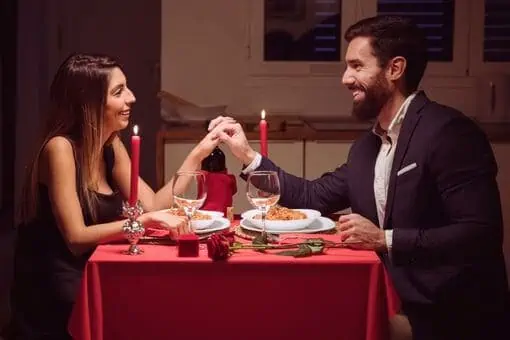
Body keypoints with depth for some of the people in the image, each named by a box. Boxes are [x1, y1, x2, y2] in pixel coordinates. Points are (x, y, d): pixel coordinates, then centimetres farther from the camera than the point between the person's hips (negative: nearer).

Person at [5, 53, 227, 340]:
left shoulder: (111, 145, 6)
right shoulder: (60, 148, -18)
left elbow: (153, 205, 0)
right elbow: (76, 239, -22)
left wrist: (199, 153, -2)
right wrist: (148, 220, -29)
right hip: (54, 296, -7)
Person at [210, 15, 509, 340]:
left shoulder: (449, 131, -17)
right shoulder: (367, 146, 10)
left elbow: (481, 234, -24)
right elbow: (313, 197, 15)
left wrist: (384, 239, -22)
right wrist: (247, 154, 9)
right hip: (401, 308, 7)